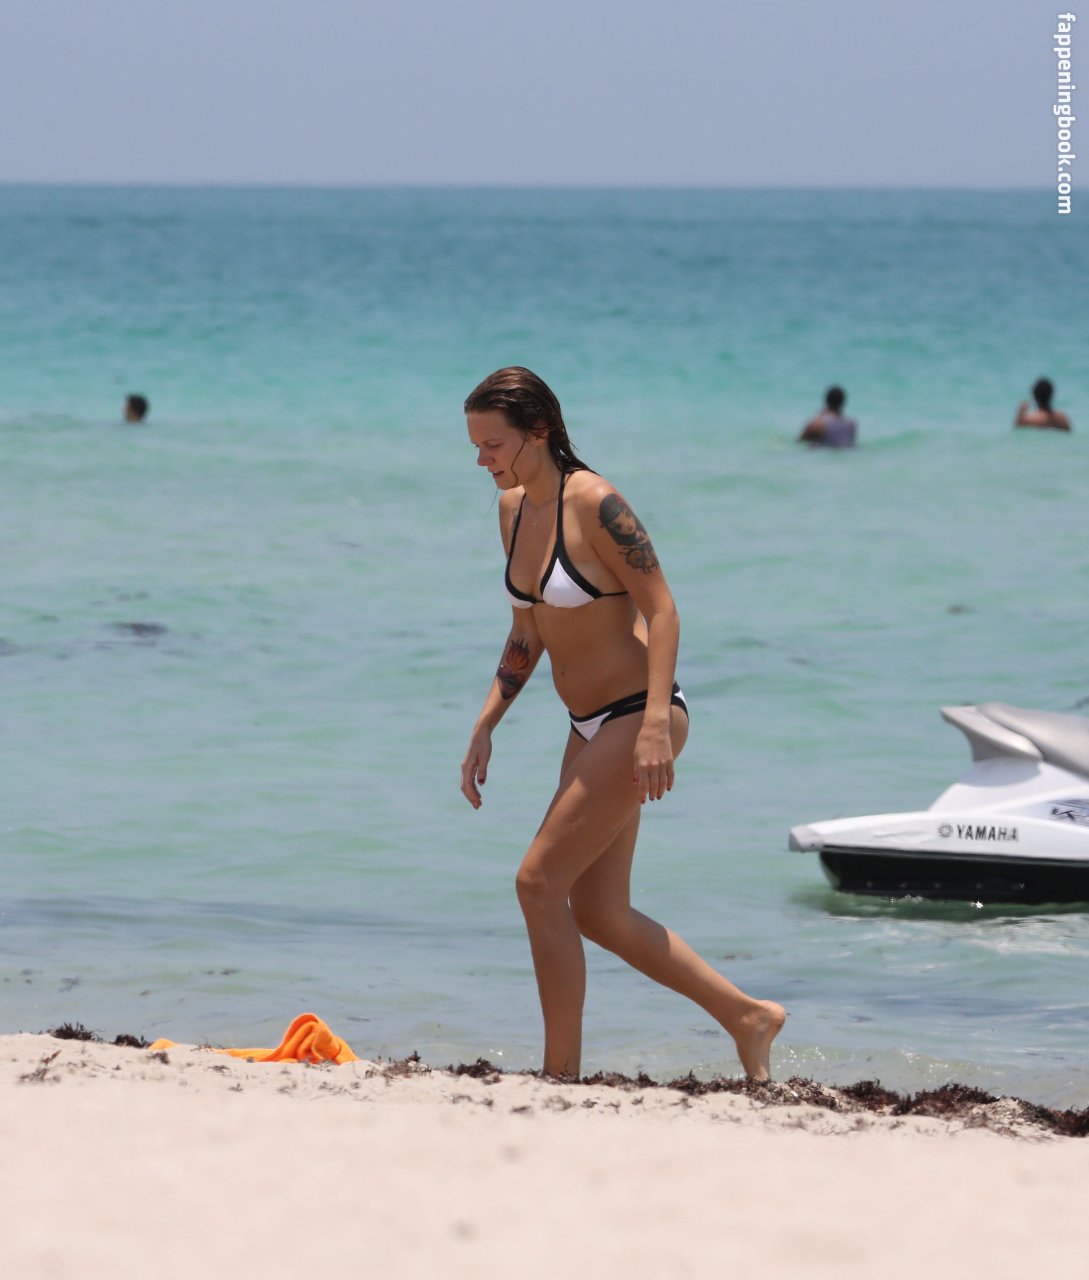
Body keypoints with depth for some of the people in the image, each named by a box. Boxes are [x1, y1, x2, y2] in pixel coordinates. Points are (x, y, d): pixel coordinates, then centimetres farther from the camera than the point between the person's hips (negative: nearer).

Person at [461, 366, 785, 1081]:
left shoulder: (594, 504, -17)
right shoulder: (514, 510, 8)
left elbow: (662, 612, -19)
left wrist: (655, 725, -27)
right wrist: (485, 727, 14)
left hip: (639, 717, -9)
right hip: (591, 727, 9)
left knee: (540, 883, -12)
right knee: (599, 916, 10)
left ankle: (561, 1073, -5)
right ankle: (748, 1018, 23)